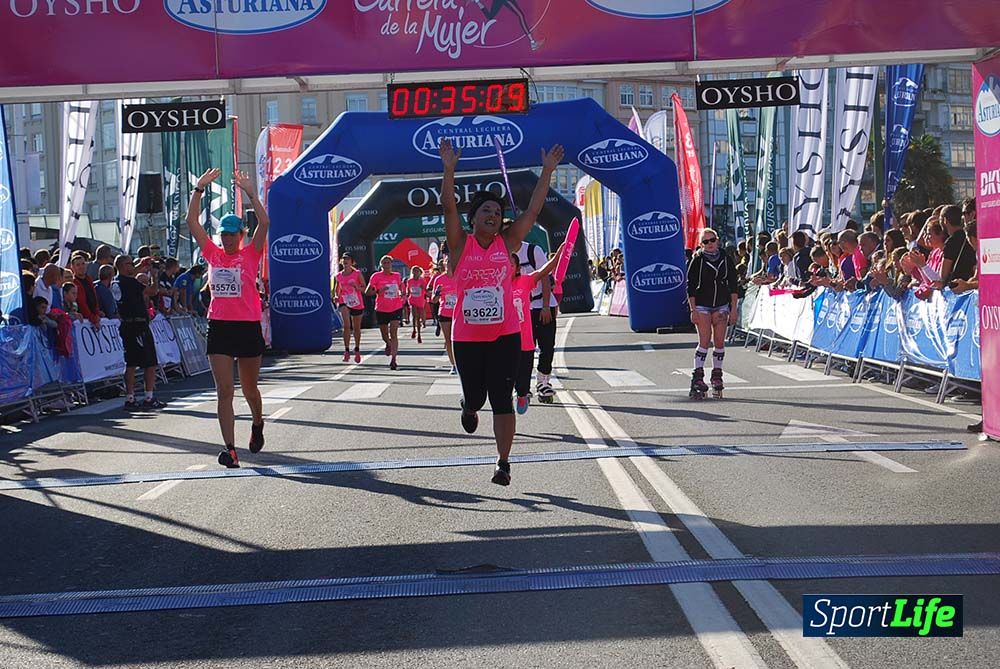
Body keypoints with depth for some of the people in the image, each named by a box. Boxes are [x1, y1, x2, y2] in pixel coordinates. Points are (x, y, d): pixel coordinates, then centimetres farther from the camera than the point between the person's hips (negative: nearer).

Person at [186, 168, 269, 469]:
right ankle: (230, 449, -8)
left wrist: (250, 192, -15)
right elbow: (192, 222, 3)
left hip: (248, 328, -2)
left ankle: (257, 424, 44)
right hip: (219, 328, 2)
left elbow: (264, 223, -14)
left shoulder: (250, 254, 0)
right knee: (224, 391, -5)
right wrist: (199, 189, -3)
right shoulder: (212, 254, 7)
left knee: (249, 388, 14)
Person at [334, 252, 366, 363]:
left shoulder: (357, 274, -3)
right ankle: (347, 351, -21)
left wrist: (357, 287, -22)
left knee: (356, 328, 13)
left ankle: (357, 350, 35)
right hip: (344, 303, 0)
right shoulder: (338, 276, 5)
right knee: (347, 325, -23)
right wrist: (337, 297, -2)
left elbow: (364, 288, -2)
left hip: (357, 304, 0)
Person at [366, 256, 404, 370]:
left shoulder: (397, 276, 6)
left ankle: (393, 360, -17)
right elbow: (367, 292, -6)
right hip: (381, 310, 0)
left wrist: (401, 294, 0)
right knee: (385, 336, 11)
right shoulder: (376, 276, -4)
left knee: (394, 334, -14)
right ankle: (388, 344, 48)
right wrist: (378, 291, -23)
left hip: (396, 308, 0)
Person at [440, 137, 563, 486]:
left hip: (505, 335, 1)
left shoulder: (507, 244, 4)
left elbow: (533, 210, 2)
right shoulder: (461, 244, 0)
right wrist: (449, 169, -20)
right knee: (475, 396, 12)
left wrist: (547, 171, -1)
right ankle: (469, 408, 51)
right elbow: (449, 208, -11)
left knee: (502, 400, -2)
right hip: (467, 337, 0)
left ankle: (503, 463, 3)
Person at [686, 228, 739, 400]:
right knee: (705, 340, -12)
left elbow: (733, 286, 9)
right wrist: (693, 310, -9)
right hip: (702, 305, -3)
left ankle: (717, 376, 10)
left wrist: (733, 309, 4)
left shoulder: (726, 260, 5)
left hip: (721, 305, 3)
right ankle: (698, 377, -9)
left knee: (720, 341, 0)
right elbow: (690, 286, -2)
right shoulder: (697, 260, -2)